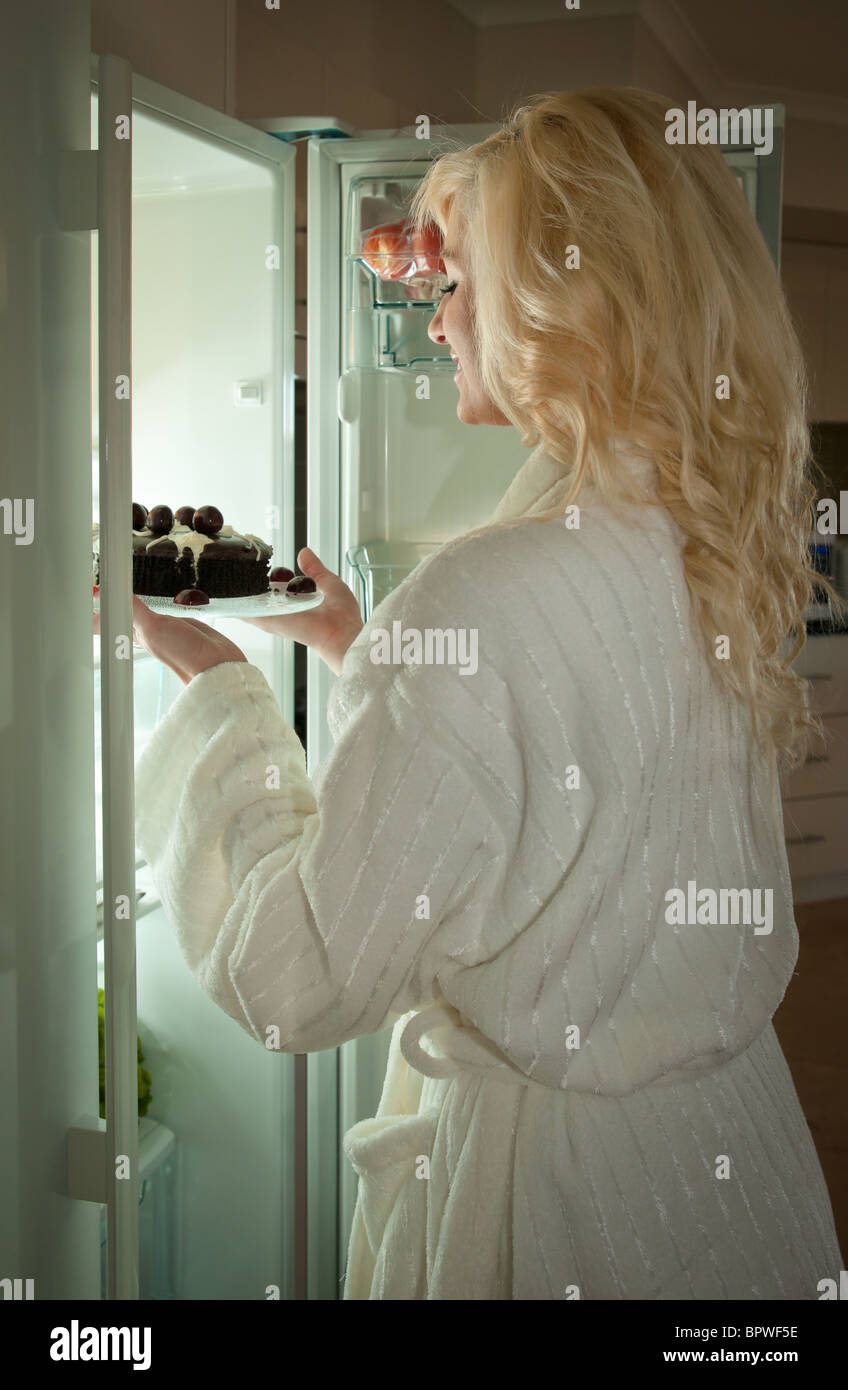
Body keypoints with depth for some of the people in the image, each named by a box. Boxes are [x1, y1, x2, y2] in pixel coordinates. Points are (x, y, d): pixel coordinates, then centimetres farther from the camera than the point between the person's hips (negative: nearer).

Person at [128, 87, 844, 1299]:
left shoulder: (486, 597, -27)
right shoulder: (718, 555, -3)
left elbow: (291, 984, -19)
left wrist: (214, 681, -10)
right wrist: (358, 648, 12)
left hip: (559, 1208, -7)